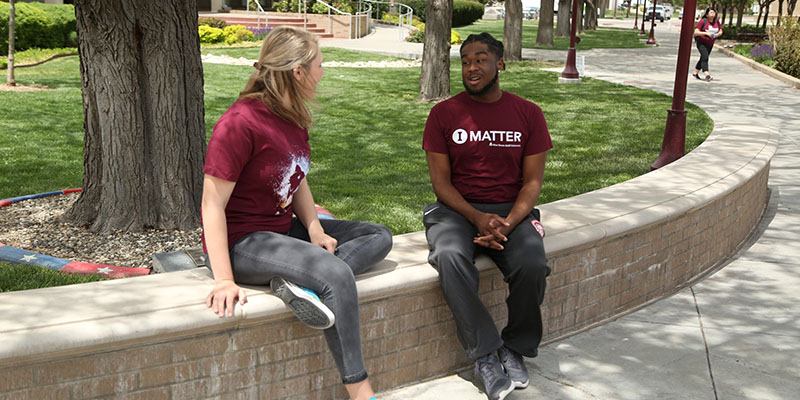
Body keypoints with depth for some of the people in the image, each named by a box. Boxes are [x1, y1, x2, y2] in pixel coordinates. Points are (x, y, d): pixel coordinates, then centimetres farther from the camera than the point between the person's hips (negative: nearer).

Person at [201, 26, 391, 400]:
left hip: (283, 230, 9)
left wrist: (315, 230, -3)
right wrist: (225, 280, -26)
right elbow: (213, 205, -21)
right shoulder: (240, 123, -20)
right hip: (241, 241, -9)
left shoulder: (294, 119, 8)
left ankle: (298, 281, -21)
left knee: (379, 236, 2)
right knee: (337, 273, -29)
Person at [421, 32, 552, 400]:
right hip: (457, 209, 0)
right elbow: (440, 180, -1)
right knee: (451, 257, -34)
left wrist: (508, 224, -16)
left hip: (511, 211, 1)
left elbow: (532, 181, 2)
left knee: (532, 264, -30)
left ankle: (515, 349, -5)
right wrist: (477, 218, -18)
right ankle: (485, 355, -23)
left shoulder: (527, 114, 4)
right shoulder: (444, 114, 2)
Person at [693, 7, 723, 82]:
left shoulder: (717, 22, 2)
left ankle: (695, 73, 33)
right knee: (705, 57, -23)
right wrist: (706, 33, -29)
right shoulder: (703, 21, -14)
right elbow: (696, 32, -18)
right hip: (701, 43, -7)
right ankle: (706, 75, -33)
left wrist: (717, 34, -13)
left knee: (703, 59, 16)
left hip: (710, 44, 7)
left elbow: (720, 31, 11)